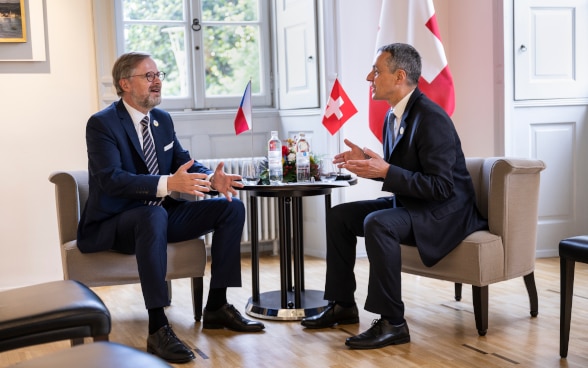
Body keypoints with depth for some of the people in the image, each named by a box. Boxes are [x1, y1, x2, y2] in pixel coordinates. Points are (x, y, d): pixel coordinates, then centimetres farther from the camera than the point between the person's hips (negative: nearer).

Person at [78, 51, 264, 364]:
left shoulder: (163, 119, 10)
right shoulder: (102, 124, -13)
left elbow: (185, 163, 9)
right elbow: (111, 179, -26)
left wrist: (212, 177, -15)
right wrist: (168, 183, -39)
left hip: (159, 214, 8)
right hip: (113, 224, -7)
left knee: (231, 208, -5)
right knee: (154, 214, -40)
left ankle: (216, 307, -1)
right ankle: (158, 329, -36)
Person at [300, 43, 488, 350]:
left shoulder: (431, 118, -23)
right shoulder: (394, 115, 7)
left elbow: (441, 187, -26)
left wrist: (385, 171, -29)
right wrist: (367, 162, -3)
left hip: (446, 211, -10)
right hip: (409, 203, 10)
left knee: (377, 223, -34)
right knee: (339, 215, 6)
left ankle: (392, 322, -23)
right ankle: (343, 306, 13)